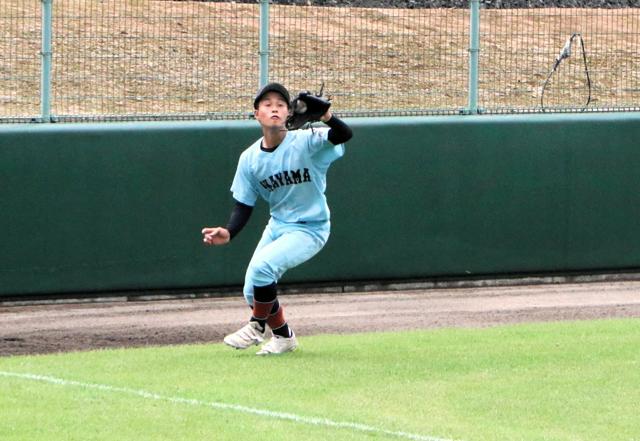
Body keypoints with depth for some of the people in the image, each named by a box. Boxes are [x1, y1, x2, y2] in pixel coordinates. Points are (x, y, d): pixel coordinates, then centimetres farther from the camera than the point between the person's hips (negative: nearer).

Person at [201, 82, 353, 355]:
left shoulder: (307, 143, -19)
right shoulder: (250, 158, -4)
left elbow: (345, 135, -37)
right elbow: (243, 206, 1)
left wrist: (327, 118, -59)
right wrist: (228, 233, -18)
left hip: (310, 230, -6)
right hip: (277, 226, 6)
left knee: (261, 266, -26)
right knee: (252, 292, 5)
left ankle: (257, 326, 0)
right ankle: (283, 337, 33)